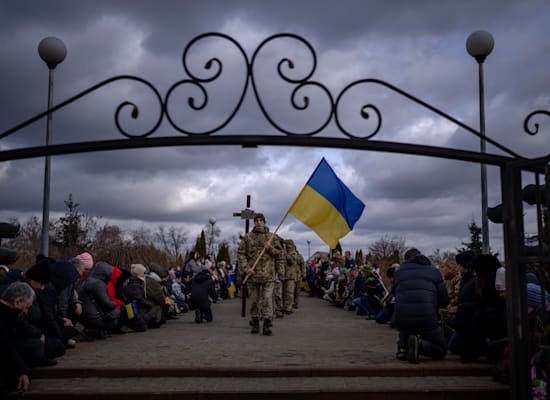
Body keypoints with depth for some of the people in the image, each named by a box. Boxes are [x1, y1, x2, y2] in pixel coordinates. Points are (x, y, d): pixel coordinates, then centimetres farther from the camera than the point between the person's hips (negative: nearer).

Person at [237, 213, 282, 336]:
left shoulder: (271, 237, 7)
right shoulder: (248, 237, 6)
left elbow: (279, 253, 10)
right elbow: (241, 253, 3)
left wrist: (270, 248, -10)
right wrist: (246, 268, -9)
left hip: (268, 274, -1)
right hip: (252, 274, 1)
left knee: (267, 300, -6)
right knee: (254, 300, 8)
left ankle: (267, 325, -4)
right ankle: (255, 324, 19)